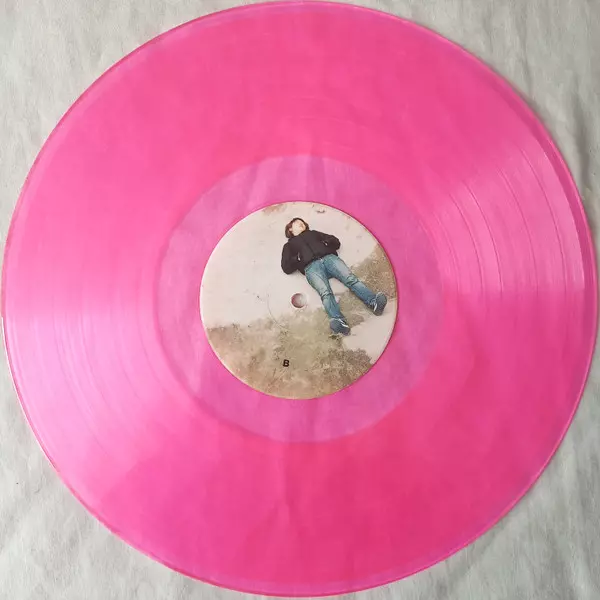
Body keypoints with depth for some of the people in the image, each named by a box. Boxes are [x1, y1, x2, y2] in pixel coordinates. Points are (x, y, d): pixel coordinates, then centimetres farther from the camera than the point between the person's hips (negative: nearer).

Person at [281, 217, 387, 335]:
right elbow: (286, 268, 16)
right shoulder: (289, 245, 29)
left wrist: (327, 242, 5)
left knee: (350, 278, -27)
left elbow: (336, 242, 27)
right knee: (325, 292, -32)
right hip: (311, 267, -2)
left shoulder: (313, 233, 35)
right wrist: (298, 258, -2)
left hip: (329, 258, 3)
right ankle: (339, 321, -57)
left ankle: (373, 302, -49)